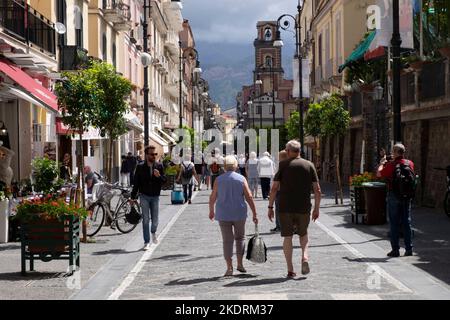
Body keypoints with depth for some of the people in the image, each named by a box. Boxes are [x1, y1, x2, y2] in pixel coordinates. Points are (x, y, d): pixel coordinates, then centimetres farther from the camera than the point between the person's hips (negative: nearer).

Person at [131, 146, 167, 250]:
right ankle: (146, 242, 5)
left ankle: (153, 232, 37)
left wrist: (159, 176, -22)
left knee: (155, 220, 4)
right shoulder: (140, 167, -3)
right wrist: (133, 196, 0)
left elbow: (165, 180, -1)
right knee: (145, 220, -1)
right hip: (144, 196, -1)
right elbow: (136, 182, 1)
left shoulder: (159, 166, 1)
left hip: (155, 196, 1)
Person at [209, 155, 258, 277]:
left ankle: (229, 268, -2)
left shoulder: (219, 180, -1)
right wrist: (254, 214, 0)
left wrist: (211, 211, 21)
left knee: (227, 240, 4)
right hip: (239, 214, 0)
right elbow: (249, 197, -5)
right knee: (240, 238, 17)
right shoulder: (241, 179, -2)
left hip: (223, 214, 0)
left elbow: (212, 197, 5)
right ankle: (240, 264, 13)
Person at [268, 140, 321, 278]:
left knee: (287, 237, 7)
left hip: (285, 208, -2)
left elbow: (274, 188, -5)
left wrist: (270, 207, 2)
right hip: (303, 208, 2)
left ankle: (290, 270, 6)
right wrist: (316, 208, 10)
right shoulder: (309, 165, 4)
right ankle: (305, 257, -2)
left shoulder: (283, 165, -2)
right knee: (303, 234, 22)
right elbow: (317, 190, 2)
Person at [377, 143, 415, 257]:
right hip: (407, 197, 4)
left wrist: (382, 164, 13)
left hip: (394, 196, -4)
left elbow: (379, 174, -4)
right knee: (407, 222, 10)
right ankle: (409, 249, 11)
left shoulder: (391, 165, -14)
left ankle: (395, 250, 3)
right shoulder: (410, 163, 0)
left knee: (394, 223, 2)